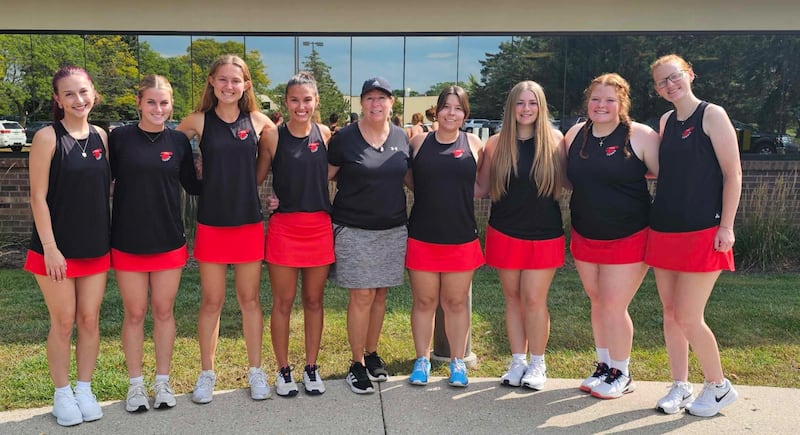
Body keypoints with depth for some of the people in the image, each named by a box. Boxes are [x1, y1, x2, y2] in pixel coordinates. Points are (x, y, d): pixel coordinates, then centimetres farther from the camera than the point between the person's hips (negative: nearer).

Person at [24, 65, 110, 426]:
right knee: (63, 323, 5)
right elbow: (38, 197, -12)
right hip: (57, 248, -4)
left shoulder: (101, 137, 5)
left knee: (90, 320, 10)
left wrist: (107, 234, 8)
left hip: (96, 247, 4)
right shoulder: (47, 138, -10)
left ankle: (85, 390, 24)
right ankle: (62, 395, 22)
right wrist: (50, 247, -16)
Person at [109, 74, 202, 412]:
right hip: (128, 242, -1)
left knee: (164, 311, 10)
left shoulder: (179, 141, 1)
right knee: (134, 313, 8)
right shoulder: (119, 138, -4)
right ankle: (135, 385, 22)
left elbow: (192, 185, 9)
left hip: (169, 242, 1)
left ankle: (163, 382, 24)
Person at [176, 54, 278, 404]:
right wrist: (203, 179, 1)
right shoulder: (199, 121, -3)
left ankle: (255, 371, 23)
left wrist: (252, 183, 7)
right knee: (211, 302, 8)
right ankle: (207, 373, 23)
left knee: (250, 299, 10)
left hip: (249, 221, 1)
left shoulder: (258, 122, 0)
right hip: (211, 223, -1)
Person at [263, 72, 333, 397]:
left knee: (314, 300, 12)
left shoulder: (325, 135, 3)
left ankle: (311, 368, 26)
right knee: (283, 302, 7)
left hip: (320, 226, 2)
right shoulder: (273, 136, -4)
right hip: (284, 226, -2)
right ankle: (283, 370, 23)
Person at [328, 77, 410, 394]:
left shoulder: (402, 138, 6)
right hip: (354, 230, -4)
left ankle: (372, 353, 29)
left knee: (380, 295, 12)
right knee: (362, 297, -3)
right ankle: (357, 364, 12)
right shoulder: (344, 138, -6)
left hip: (392, 229, 4)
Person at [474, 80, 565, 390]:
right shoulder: (496, 144, 1)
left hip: (544, 234, -1)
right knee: (513, 298, 10)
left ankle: (537, 364, 18)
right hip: (504, 233, 2)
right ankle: (518, 362, 24)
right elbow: (481, 188, 5)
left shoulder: (555, 141, -1)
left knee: (534, 300, -1)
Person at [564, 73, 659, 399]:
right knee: (598, 303, 14)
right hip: (585, 237, 5)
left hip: (628, 238, -5)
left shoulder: (641, 136, -11)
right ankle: (604, 365, 30)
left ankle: (621, 374, 18)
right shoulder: (575, 134, 4)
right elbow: (566, 177, 19)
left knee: (614, 307, -2)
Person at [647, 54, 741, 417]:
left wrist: (726, 227, -14)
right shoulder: (666, 121, 12)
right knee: (670, 313, 9)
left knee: (689, 318, -5)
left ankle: (719, 386, 17)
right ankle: (680, 386, 23)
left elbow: (733, 173, -9)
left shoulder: (712, 114, -6)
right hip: (663, 230, 6)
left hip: (703, 234, -6)